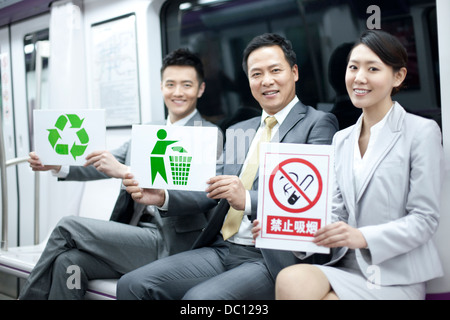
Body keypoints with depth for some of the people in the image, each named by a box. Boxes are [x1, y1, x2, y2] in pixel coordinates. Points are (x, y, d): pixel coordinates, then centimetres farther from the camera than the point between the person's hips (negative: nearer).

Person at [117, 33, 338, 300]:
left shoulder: (318, 124, 0)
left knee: (199, 297, -32)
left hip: (272, 258, -6)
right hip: (221, 249, 7)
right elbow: (213, 192, 17)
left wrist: (248, 200, -28)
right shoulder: (239, 131, 23)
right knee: (132, 285, -12)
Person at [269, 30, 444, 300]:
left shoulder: (422, 132, -2)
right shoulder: (341, 140, 17)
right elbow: (337, 213, 12)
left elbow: (425, 219, -6)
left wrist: (363, 237, -20)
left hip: (395, 279, -4)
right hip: (347, 268, 5)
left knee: (293, 284, -28)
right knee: (291, 280, -30)